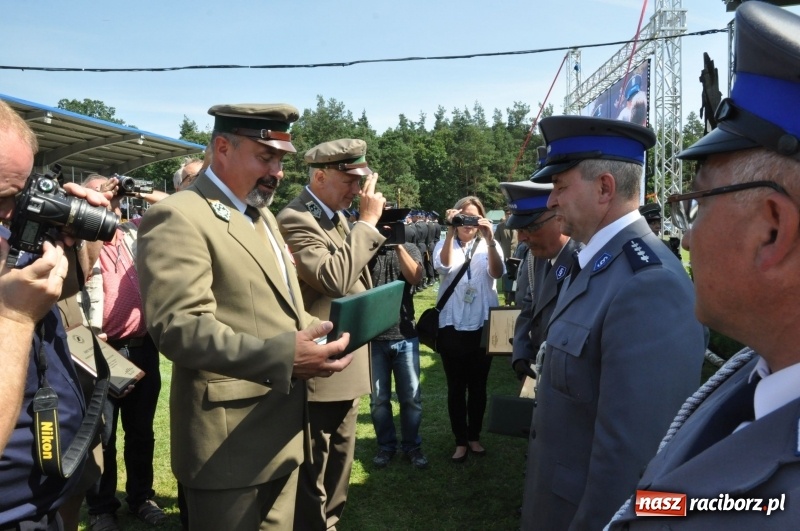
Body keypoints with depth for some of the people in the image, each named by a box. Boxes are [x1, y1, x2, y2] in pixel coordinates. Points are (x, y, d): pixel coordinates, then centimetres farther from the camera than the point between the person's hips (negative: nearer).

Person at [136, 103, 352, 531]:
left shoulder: (262, 215, 17)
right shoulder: (178, 217, -15)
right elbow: (179, 327, -25)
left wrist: (314, 332, 2)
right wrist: (282, 355, -33)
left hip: (283, 431, 9)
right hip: (230, 441, -9)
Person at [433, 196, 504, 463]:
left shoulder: (489, 246, 1)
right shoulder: (444, 245, 1)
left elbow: (497, 273, -19)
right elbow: (444, 266, -22)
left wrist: (490, 240, -33)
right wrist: (450, 232, -33)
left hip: (483, 326, 1)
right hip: (452, 327, 0)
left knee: (478, 385, 13)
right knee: (456, 387, 8)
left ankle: (474, 436, 29)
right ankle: (460, 440, 21)